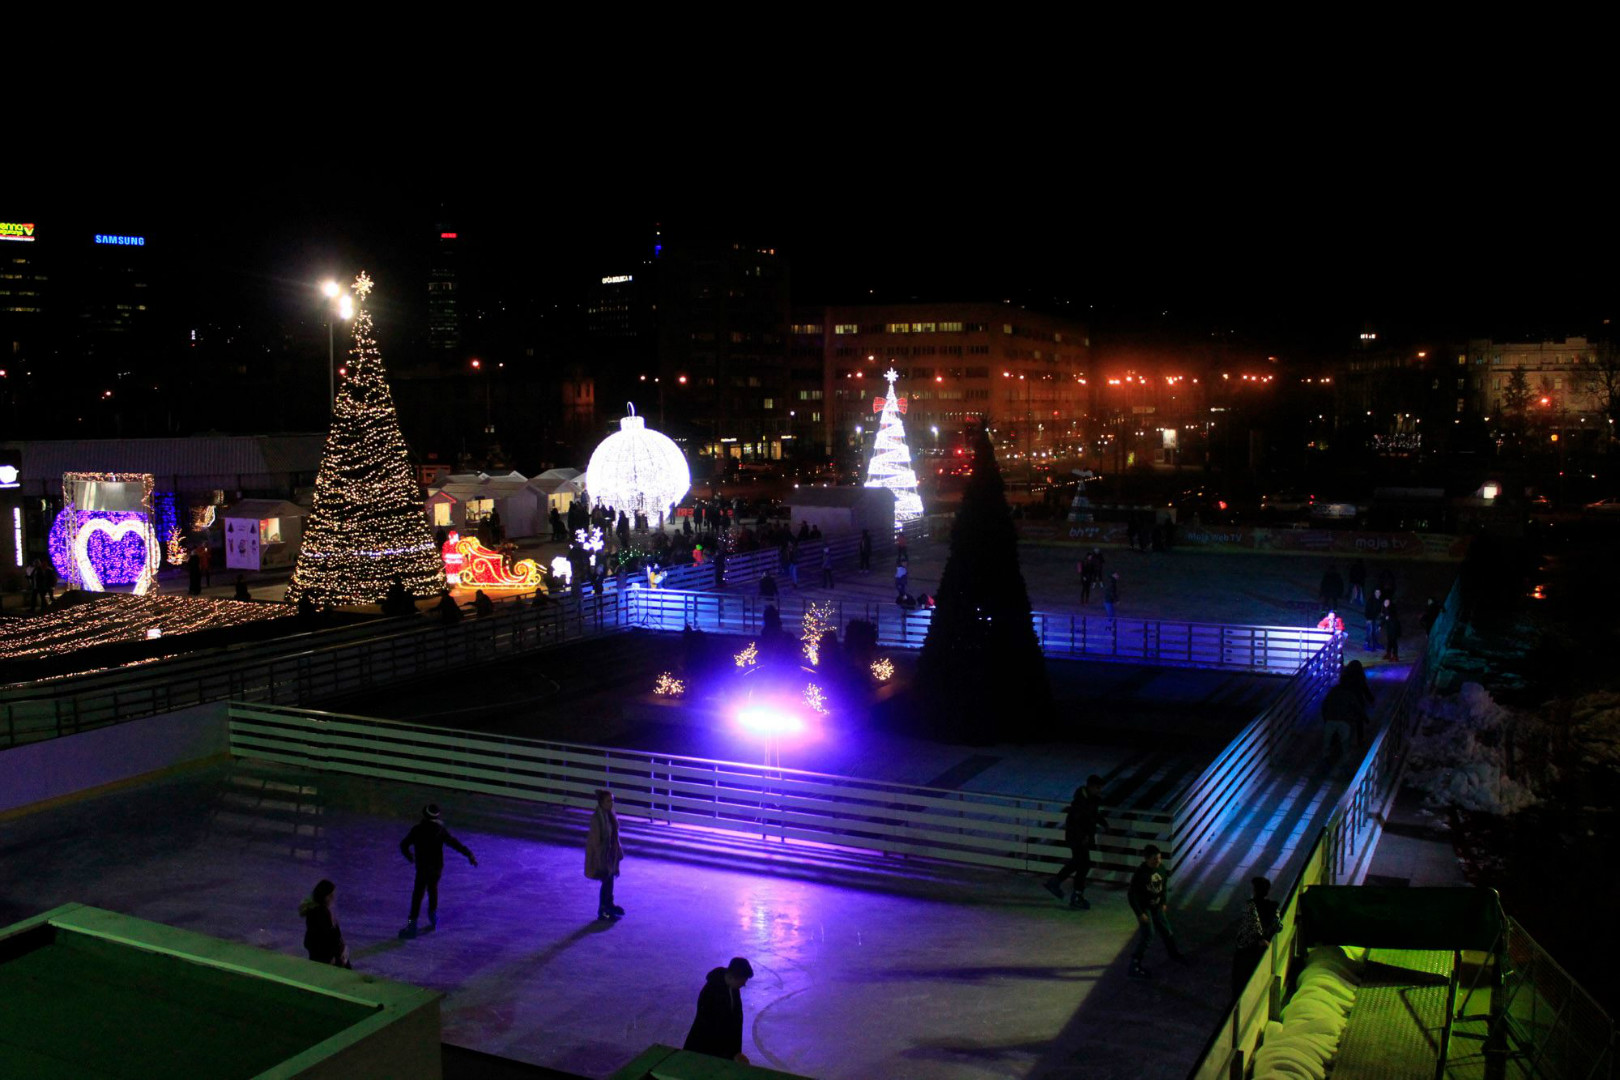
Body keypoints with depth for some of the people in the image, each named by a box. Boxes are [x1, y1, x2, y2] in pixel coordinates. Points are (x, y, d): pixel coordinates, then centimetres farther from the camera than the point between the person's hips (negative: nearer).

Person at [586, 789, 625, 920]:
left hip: (610, 852, 8)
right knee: (606, 881, 2)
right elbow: (595, 840, -21)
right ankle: (603, 911, 17)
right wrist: (601, 859, -19)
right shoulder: (596, 818, -24)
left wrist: (617, 853, 13)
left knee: (610, 879, 21)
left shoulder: (610, 815, 0)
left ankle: (609, 905, 40)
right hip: (601, 853, -8)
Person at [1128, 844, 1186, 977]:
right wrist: (1140, 914, -20)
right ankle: (1135, 964, -2)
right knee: (1148, 934, -11)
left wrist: (1164, 902, 6)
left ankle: (1174, 954, 45)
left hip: (1156, 906, 7)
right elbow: (1132, 895, -23)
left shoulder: (1161, 869, -7)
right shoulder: (1140, 874, -28)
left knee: (1166, 929, 19)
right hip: (1144, 907, -7)